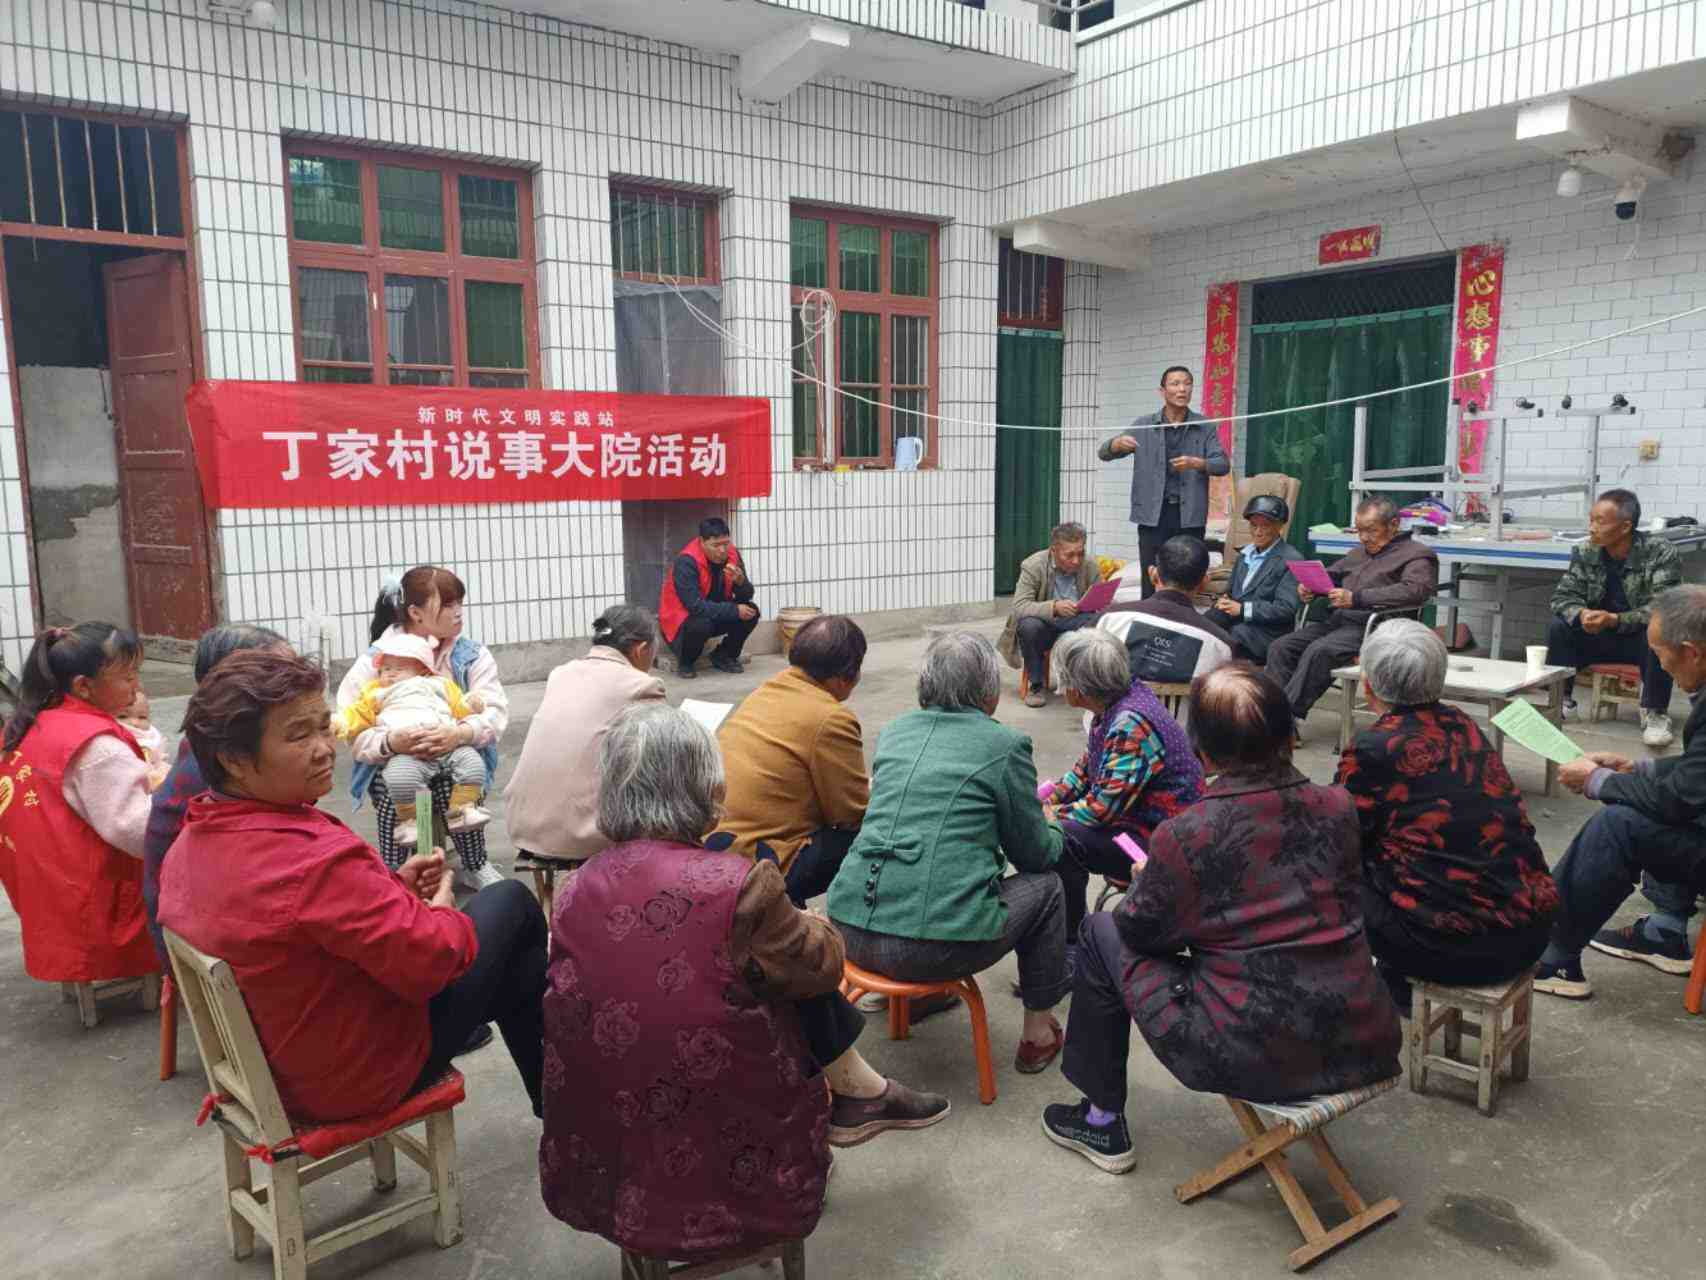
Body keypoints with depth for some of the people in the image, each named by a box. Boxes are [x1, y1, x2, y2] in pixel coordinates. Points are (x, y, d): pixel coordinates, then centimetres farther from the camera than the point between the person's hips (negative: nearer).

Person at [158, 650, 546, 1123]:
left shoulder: (193, 842, -5)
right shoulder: (316, 861, -38)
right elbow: (431, 960, -30)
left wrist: (393, 886, -2)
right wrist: (441, 912, -9)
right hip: (362, 1074, -9)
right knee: (510, 901, 8)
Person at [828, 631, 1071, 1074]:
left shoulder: (894, 732, 13)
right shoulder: (1005, 744, -3)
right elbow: (1036, 853, 6)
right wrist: (1055, 830, 31)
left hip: (852, 933, 6)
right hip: (938, 948, -6)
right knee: (1046, 887, 20)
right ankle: (1038, 1033, 28)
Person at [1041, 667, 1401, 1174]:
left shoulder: (1183, 836, -17)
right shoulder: (1337, 808, -4)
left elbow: (1141, 931, -2)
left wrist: (1146, 881, 20)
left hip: (1256, 1057, -5)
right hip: (1361, 1043, 6)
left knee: (1102, 933, 13)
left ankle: (1103, 1121, 24)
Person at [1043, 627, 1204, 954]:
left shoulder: (1132, 725, -27)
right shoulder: (1116, 704, 2)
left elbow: (1103, 807, -27)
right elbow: (1085, 769, 14)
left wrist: (1052, 818, -13)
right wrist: (1046, 801, 3)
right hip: (1139, 818, 10)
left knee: (1058, 841, -25)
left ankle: (1072, 947, -6)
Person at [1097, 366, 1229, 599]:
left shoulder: (1205, 427, 6)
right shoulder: (1143, 426, 6)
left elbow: (1223, 464, 0)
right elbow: (1104, 453, 3)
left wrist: (1196, 463, -20)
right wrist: (1118, 443, -21)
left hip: (1190, 517, 1)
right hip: (1153, 515, 0)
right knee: (1152, 583, -1)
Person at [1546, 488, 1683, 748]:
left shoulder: (1661, 552, -17)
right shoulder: (1585, 554, -7)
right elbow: (1562, 595, -7)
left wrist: (1614, 620, -38)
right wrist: (1581, 614, -31)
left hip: (1642, 639, -4)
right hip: (1599, 638, 4)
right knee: (1558, 626, -19)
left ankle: (1655, 712, -18)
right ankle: (1561, 700, -5)